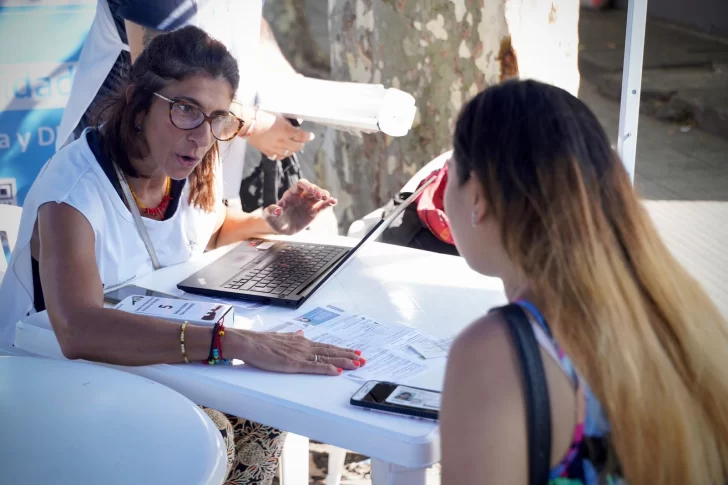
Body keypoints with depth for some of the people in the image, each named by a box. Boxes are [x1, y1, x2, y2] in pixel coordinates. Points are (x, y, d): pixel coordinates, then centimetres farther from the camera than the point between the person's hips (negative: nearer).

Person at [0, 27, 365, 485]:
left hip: (148, 357, 7)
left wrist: (274, 222, -4)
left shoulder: (195, 166, -8)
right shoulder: (77, 185, -29)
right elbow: (79, 330, -47)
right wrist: (239, 343, -53)